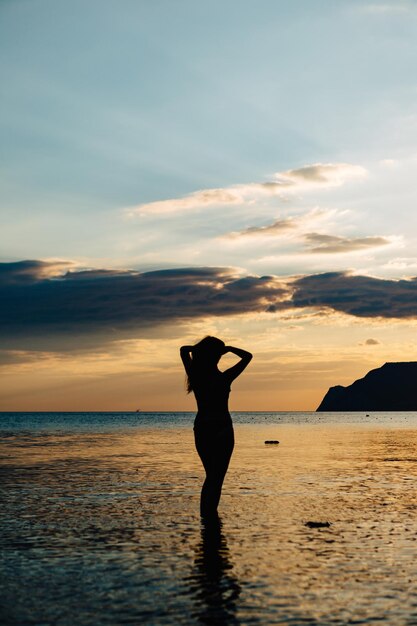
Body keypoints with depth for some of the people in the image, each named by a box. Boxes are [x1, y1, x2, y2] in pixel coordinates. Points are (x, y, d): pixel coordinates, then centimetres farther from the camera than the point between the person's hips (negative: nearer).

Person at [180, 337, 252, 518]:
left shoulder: (195, 375, -2)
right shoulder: (224, 378, -13)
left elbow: (183, 350, 14)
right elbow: (247, 356, -6)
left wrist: (198, 348, 0)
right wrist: (228, 348, -6)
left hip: (201, 429, 5)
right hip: (222, 429, -5)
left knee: (211, 476, 17)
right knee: (217, 478, -2)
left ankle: (206, 514, 17)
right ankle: (209, 514, -7)